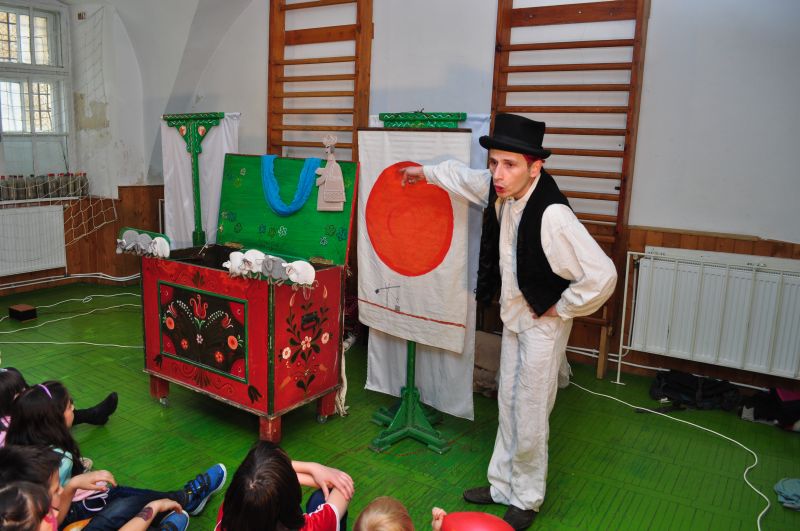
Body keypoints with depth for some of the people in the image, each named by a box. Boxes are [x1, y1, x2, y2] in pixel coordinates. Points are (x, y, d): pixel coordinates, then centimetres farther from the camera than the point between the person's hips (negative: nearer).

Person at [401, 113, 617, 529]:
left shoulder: (552, 215, -32)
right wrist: (425, 172, 30)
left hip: (542, 321, -7)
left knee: (530, 417, 4)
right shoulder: (499, 190, -7)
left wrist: (560, 309, -19)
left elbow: (602, 275, -33)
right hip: (513, 314, 8)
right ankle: (502, 485, 35)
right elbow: (463, 176, 16)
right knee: (508, 405, 18)